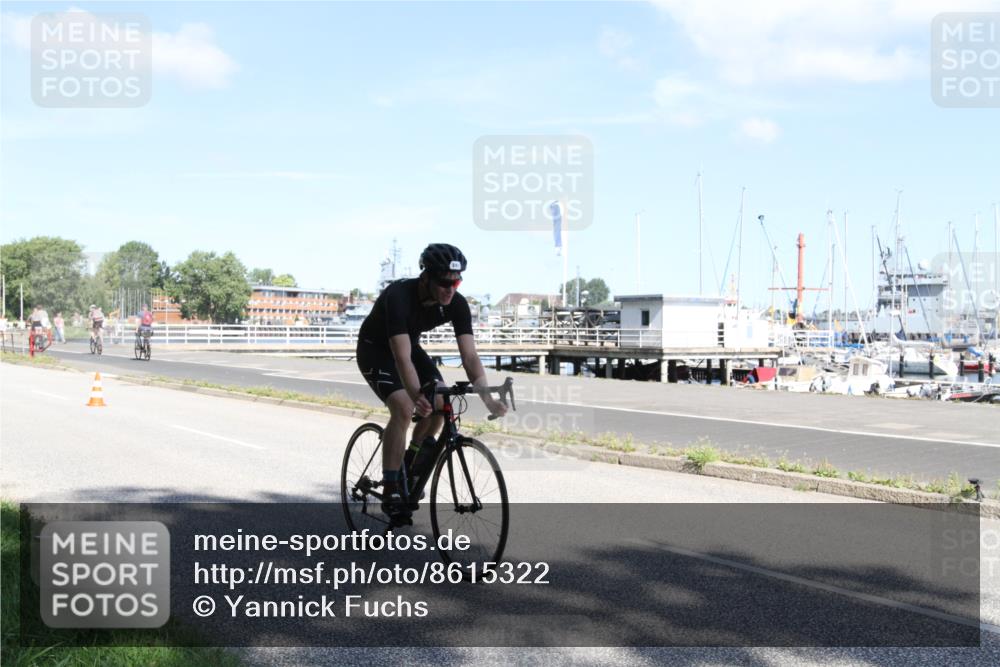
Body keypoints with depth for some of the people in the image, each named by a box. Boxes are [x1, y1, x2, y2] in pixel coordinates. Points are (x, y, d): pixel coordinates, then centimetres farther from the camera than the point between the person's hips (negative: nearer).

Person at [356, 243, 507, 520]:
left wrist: (487, 397, -39)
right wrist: (416, 395, -61)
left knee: (440, 402, -15)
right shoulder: (399, 296, -37)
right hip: (375, 349, -5)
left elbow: (469, 355, -25)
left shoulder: (457, 304, -22)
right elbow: (402, 358, -45)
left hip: (410, 345, 6)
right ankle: (391, 491, -16)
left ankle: (411, 464, 9)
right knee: (403, 408, -26)